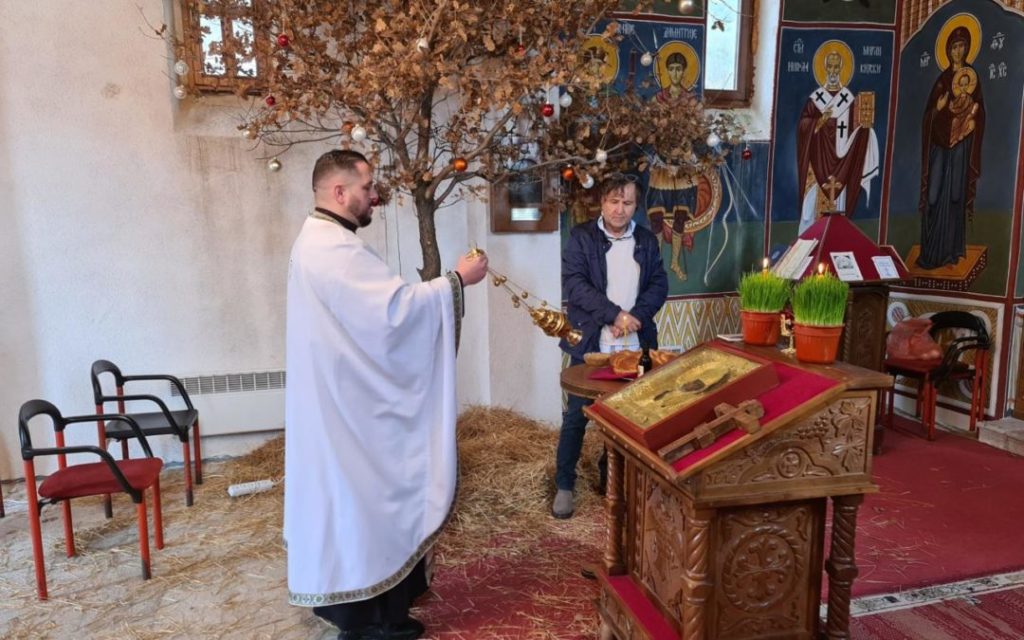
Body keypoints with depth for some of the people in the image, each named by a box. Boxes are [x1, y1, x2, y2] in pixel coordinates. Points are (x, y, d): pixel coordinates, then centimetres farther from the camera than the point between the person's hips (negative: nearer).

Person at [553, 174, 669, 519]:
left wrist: (637, 316, -12)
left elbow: (659, 284, 6)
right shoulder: (581, 237, -3)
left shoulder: (647, 240, 9)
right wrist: (615, 314, -19)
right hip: (591, 344, -3)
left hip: (634, 346, 3)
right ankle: (564, 485, 17)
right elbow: (573, 284, -13)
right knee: (576, 416, 3)